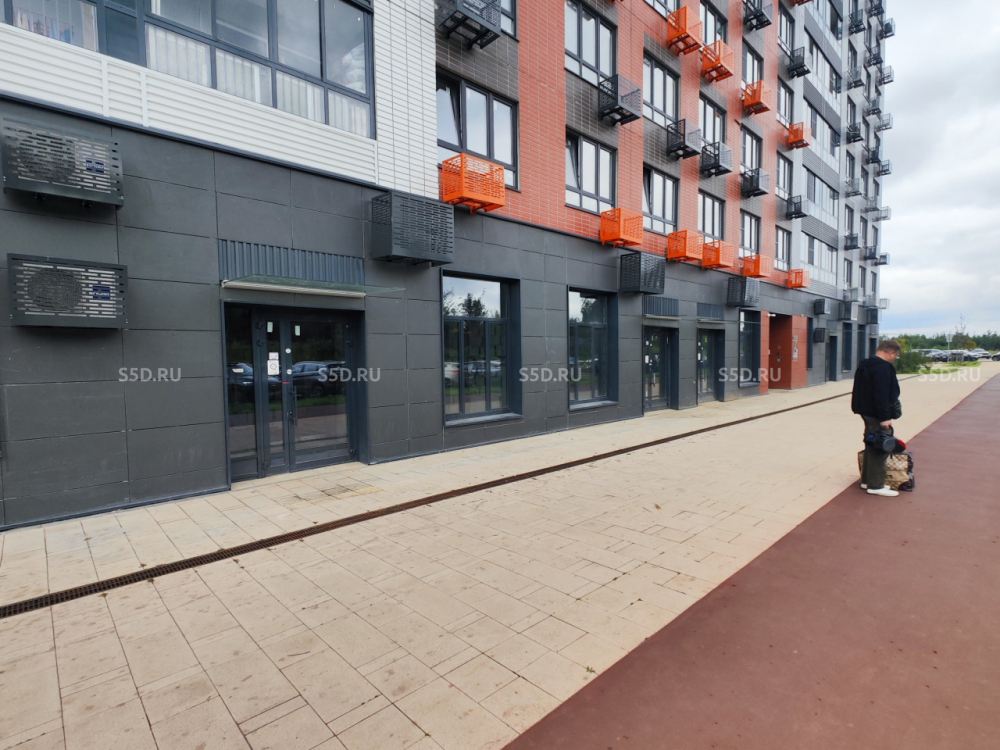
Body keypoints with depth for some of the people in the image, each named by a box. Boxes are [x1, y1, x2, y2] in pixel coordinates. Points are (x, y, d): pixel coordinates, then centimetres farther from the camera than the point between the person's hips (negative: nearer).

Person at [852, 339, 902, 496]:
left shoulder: (865, 365, 14)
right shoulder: (883, 367, -18)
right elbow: (882, 395, -24)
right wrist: (885, 417, -22)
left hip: (867, 412, 10)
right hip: (877, 415, -10)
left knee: (872, 446, 17)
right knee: (881, 448, -4)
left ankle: (867, 480, 25)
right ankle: (876, 485, 1)